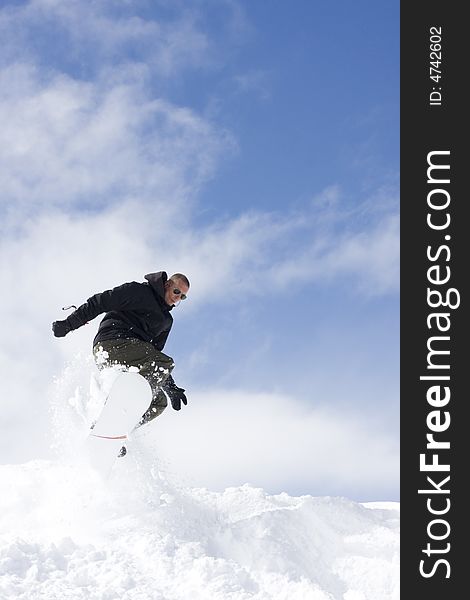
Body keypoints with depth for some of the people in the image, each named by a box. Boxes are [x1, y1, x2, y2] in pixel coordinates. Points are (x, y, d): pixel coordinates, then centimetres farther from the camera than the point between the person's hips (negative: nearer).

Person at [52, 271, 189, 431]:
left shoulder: (166, 320, 28)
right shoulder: (138, 291, 6)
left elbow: (154, 359, 31)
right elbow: (99, 303, 0)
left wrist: (172, 388, 21)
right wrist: (68, 324, -8)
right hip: (111, 344, -8)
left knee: (158, 402, 3)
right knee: (165, 363, -25)